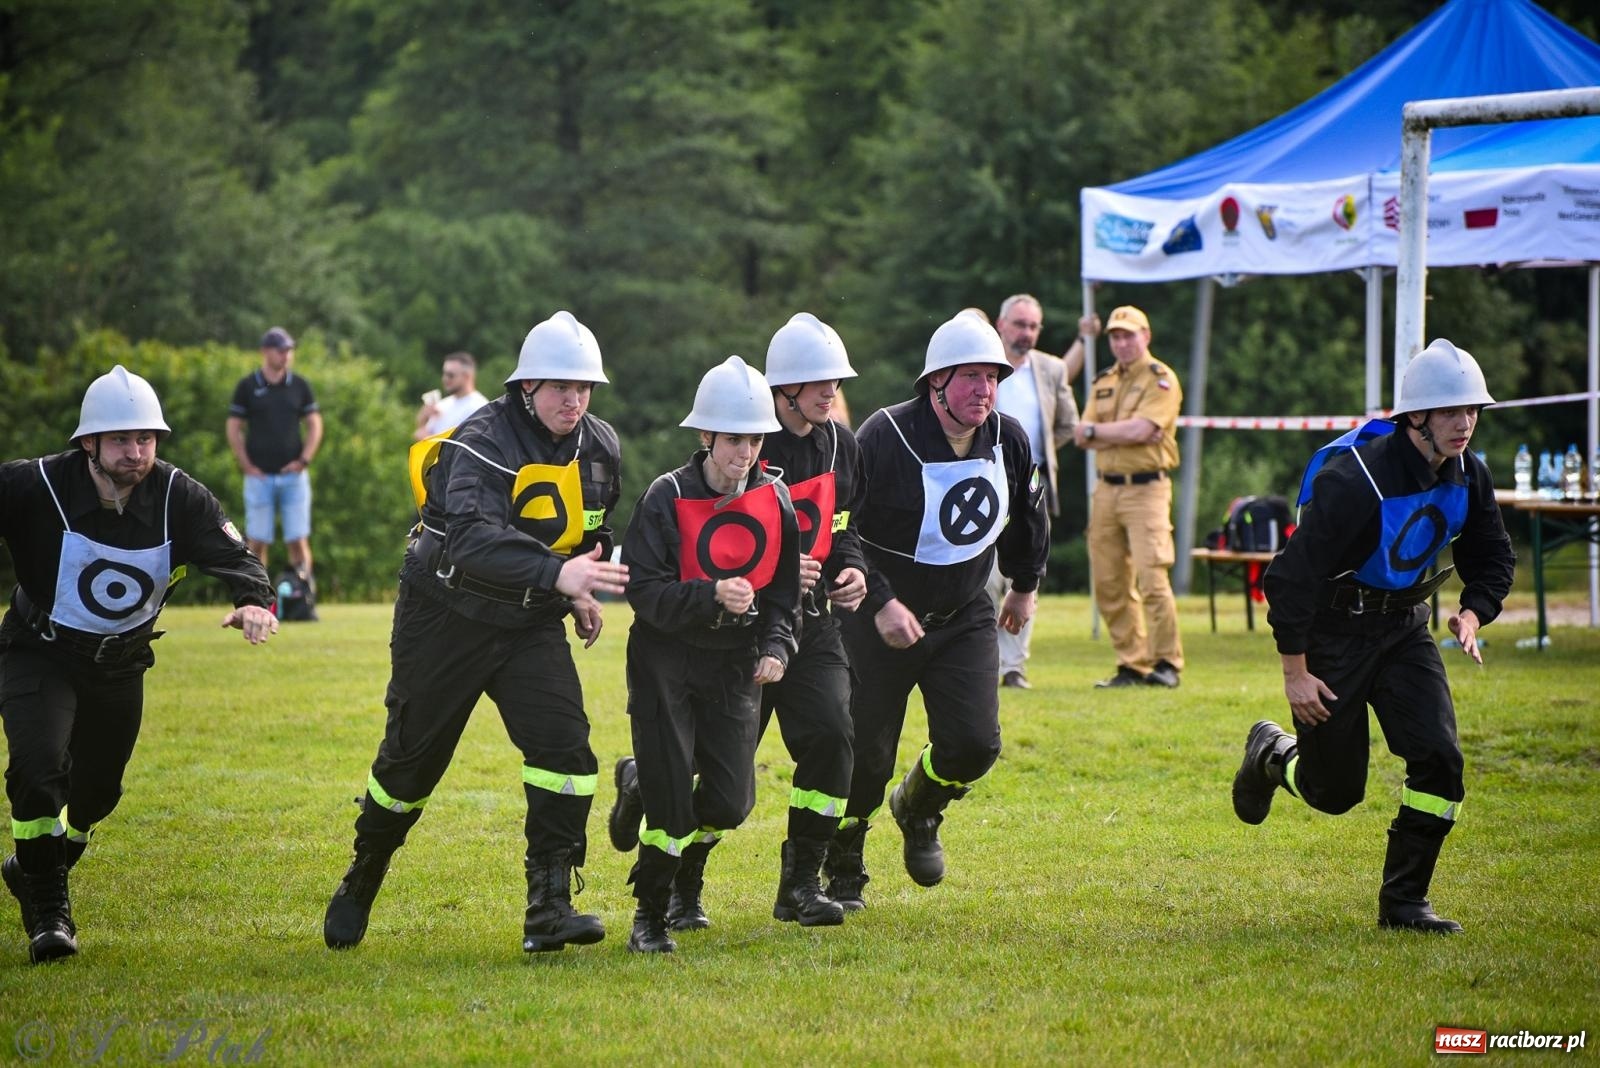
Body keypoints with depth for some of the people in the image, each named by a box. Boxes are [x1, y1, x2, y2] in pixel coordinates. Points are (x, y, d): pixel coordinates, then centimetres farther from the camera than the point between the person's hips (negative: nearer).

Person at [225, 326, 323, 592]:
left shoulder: (300, 386, 7)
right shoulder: (248, 386, 2)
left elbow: (314, 425, 11)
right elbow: (234, 429, 4)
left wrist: (304, 460, -1)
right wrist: (247, 466, -3)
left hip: (293, 475, 1)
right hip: (259, 477, -1)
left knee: (298, 540, -3)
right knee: (258, 541, 0)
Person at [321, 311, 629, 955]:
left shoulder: (600, 448, -2)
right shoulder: (484, 443, -24)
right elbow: (473, 538, -42)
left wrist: (583, 594, 19)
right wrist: (557, 573, -53)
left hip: (531, 625, 4)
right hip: (446, 619, -4)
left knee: (565, 745, -17)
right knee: (411, 761, 9)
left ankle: (549, 910, -15)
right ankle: (361, 881, 35)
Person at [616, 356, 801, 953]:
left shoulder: (775, 501, 2)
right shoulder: (667, 498, -12)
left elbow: (785, 592, 11)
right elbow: (644, 589, -17)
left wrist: (777, 648, -6)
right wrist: (712, 596, -31)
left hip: (736, 665, 4)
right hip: (666, 658, -4)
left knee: (730, 801, -1)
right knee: (671, 795, -11)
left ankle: (685, 884, 31)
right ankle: (650, 914, 9)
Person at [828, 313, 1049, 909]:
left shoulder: (1008, 441, -5)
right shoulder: (885, 437, -21)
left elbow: (1028, 513, 17)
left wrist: (1026, 585, 26)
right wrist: (879, 602, -24)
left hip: (964, 620, 4)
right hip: (880, 620, -4)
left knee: (974, 746, -10)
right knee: (866, 756, 0)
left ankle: (918, 813, 24)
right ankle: (842, 868, 25)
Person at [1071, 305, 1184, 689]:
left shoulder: (1160, 380, -2)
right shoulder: (1104, 383, 18)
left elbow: (1139, 430, -15)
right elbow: (1081, 436, 8)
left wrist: (1095, 431, -1)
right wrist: (1123, 434, -8)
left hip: (1146, 488, -6)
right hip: (1106, 489, 6)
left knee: (1151, 578, -14)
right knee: (1109, 584, 3)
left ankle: (1167, 662, -7)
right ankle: (1132, 664, 8)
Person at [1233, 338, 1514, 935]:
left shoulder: (1468, 477, -5)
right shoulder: (1356, 479, -27)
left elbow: (1492, 559, 12)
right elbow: (1293, 573, -24)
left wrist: (1473, 614, -9)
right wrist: (1295, 671, -22)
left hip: (1404, 628, 6)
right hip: (1333, 630, -6)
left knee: (1439, 758, -12)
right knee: (1335, 791, 4)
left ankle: (1403, 902, 1)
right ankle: (1270, 753, 40)